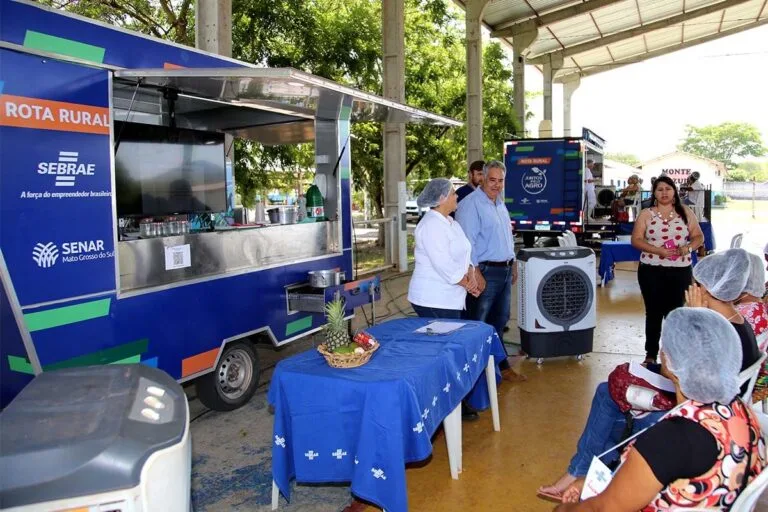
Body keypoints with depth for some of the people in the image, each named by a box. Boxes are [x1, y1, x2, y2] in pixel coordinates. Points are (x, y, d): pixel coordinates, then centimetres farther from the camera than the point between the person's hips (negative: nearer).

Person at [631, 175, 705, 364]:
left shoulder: (685, 212, 5)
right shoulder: (646, 214, 0)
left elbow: (699, 237, 7)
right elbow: (636, 240, -5)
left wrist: (688, 248, -15)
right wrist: (659, 250, -18)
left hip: (680, 270, 1)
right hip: (651, 270, -1)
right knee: (654, 312, 4)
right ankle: (651, 354, 13)